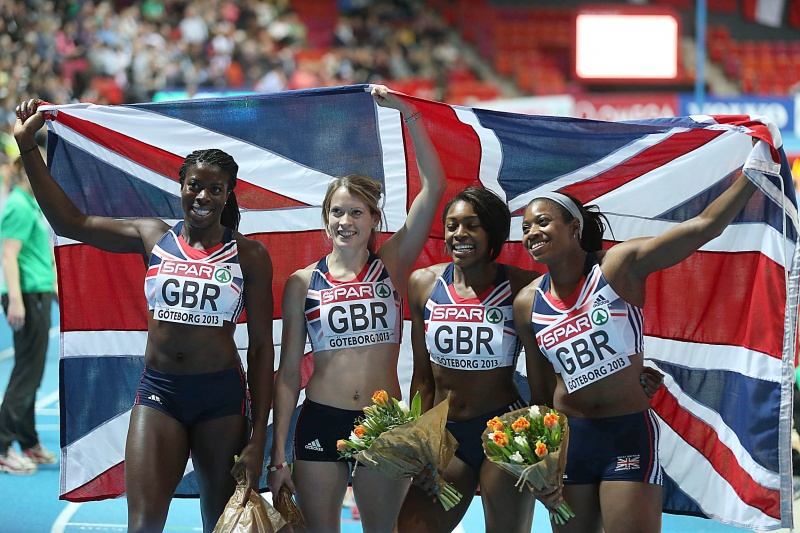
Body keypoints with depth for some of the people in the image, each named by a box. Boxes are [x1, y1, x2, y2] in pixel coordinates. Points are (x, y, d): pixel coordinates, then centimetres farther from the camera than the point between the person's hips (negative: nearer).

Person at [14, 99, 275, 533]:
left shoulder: (248, 255, -1)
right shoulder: (153, 237, 5)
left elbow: (261, 346, -1)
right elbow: (70, 221, 7)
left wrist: (258, 438, -6)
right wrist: (27, 145, 3)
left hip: (222, 396, -1)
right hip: (158, 390, 1)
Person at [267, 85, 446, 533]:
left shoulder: (392, 265, 2)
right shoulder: (303, 283, 2)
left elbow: (435, 185, -6)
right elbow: (289, 371, 3)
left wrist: (407, 111, -11)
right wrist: (279, 455, -1)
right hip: (321, 422, 0)